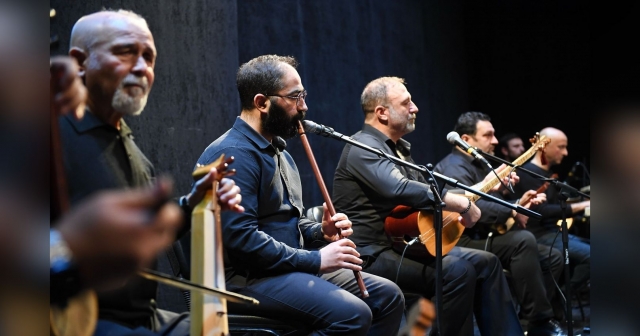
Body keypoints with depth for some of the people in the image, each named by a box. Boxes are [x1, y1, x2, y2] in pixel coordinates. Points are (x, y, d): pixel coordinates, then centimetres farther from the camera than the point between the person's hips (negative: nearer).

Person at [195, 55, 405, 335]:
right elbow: (240, 236, -25)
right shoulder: (234, 154, -16)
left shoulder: (279, 152, 17)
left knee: (388, 296, 2)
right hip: (247, 277, -10)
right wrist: (314, 259, -20)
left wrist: (320, 231, 3)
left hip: (293, 267, 10)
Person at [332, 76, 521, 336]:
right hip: (372, 253, -10)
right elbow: (401, 190, -33)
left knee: (485, 262, 3)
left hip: (403, 242, 10)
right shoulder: (364, 148, -15)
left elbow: (425, 187, 25)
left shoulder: (398, 147, 17)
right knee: (458, 272, -27)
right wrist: (462, 204, -26)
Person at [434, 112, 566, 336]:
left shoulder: (482, 165, 22)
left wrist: (519, 203, 5)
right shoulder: (455, 167, -13)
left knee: (552, 258, 5)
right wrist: (511, 213, -24)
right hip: (467, 241, -11)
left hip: (489, 237, 11)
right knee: (524, 240, -33)